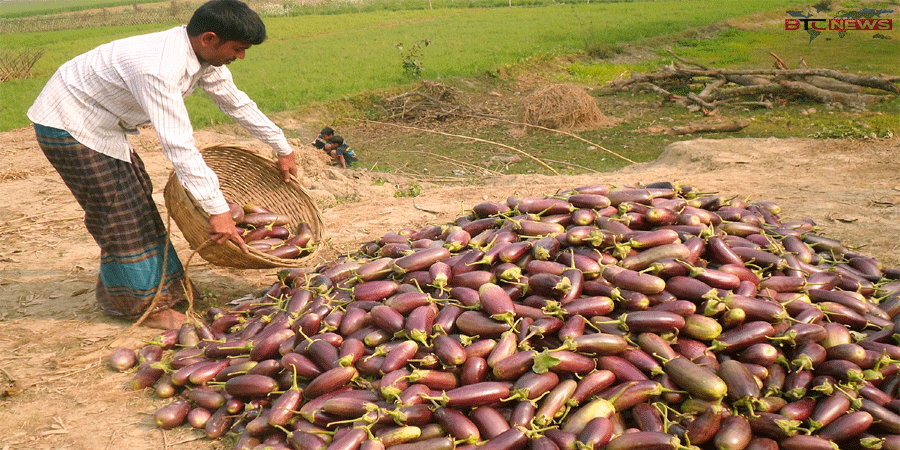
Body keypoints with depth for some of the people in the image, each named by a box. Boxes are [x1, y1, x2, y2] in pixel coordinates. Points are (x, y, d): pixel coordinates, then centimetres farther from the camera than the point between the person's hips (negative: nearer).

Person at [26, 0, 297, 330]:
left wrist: (283, 149, 15)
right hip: (68, 126, -9)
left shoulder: (204, 56, -7)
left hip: (101, 125, 9)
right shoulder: (160, 68, -37)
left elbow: (237, 103, 7)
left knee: (137, 201, 14)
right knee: (118, 214, -5)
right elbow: (178, 145, -39)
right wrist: (217, 210, -38)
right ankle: (143, 303, 9)